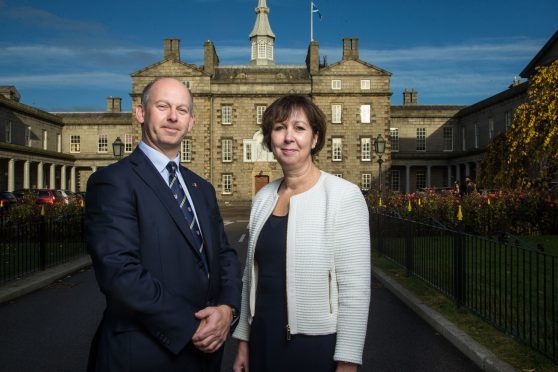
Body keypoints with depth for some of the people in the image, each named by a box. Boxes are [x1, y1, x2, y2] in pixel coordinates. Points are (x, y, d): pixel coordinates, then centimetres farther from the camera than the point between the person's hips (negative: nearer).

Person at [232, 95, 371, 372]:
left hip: (319, 346, -5)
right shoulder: (262, 198, 2)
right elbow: (251, 275, 8)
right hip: (263, 341, 5)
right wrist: (243, 339, 10)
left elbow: (355, 288, -15)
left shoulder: (343, 196, -15)